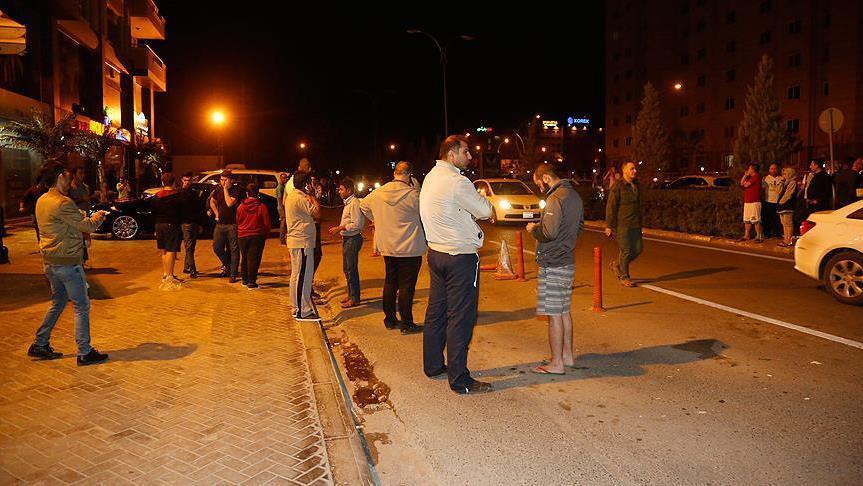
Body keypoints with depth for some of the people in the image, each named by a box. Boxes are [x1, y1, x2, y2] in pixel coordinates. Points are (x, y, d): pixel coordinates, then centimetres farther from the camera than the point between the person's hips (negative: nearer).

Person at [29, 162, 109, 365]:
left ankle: (40, 344, 28)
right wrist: (97, 217, 3)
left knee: (58, 302, 22)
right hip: (67, 262, -9)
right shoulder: (63, 203, -20)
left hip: (51, 262, 9)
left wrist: (83, 216, 13)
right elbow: (88, 227, -17)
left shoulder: (42, 200, 9)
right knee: (82, 306, 0)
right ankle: (84, 353, 5)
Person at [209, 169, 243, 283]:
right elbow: (212, 201, 26)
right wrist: (216, 214, 15)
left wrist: (225, 189, -16)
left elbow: (230, 203, -24)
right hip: (220, 224, 6)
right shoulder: (218, 190, 8)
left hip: (233, 224, -6)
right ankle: (227, 266, 29)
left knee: (233, 250, -1)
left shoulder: (236, 191, -9)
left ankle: (233, 274, 5)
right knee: (217, 248, 6)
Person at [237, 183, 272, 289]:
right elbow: (267, 224, -7)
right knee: (254, 259, -1)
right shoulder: (262, 207, -10)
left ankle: (245, 280, 24)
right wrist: (265, 234, 10)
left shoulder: (241, 207, -1)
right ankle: (251, 283, -3)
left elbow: (237, 222, 9)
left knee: (244, 258, 16)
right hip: (257, 236, -3)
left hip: (243, 236, 3)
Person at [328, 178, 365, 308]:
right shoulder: (347, 203, 15)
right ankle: (350, 295, 27)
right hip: (347, 238, 10)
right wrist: (338, 228, 9)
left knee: (351, 269, -5)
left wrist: (340, 228, -19)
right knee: (346, 269, 16)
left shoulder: (354, 203, -16)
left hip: (353, 239, -10)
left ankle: (355, 299, 2)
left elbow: (357, 224, -22)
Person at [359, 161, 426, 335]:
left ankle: (390, 319, 26)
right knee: (406, 286, 1)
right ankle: (407, 324, 6)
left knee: (390, 282, 17)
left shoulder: (379, 192, 1)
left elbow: (363, 204, 16)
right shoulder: (413, 194, -18)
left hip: (387, 247, 6)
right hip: (409, 248, -6)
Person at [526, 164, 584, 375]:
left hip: (553, 265, -10)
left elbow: (549, 232, -25)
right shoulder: (574, 195, 13)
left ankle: (556, 363, 4)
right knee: (564, 311, 18)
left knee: (554, 314, -3)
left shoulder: (556, 198, -17)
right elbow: (579, 227, 21)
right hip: (568, 261, 10)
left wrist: (533, 229, -8)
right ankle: (567, 355, 27)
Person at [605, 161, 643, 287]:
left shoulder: (636, 186, 14)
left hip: (635, 225, 7)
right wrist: (609, 226, -13)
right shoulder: (617, 187, -9)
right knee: (625, 250, -2)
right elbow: (610, 207, -11)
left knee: (638, 248, 7)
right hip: (621, 225, -7)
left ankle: (617, 265, 26)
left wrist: (639, 222, 22)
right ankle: (624, 277, 11)